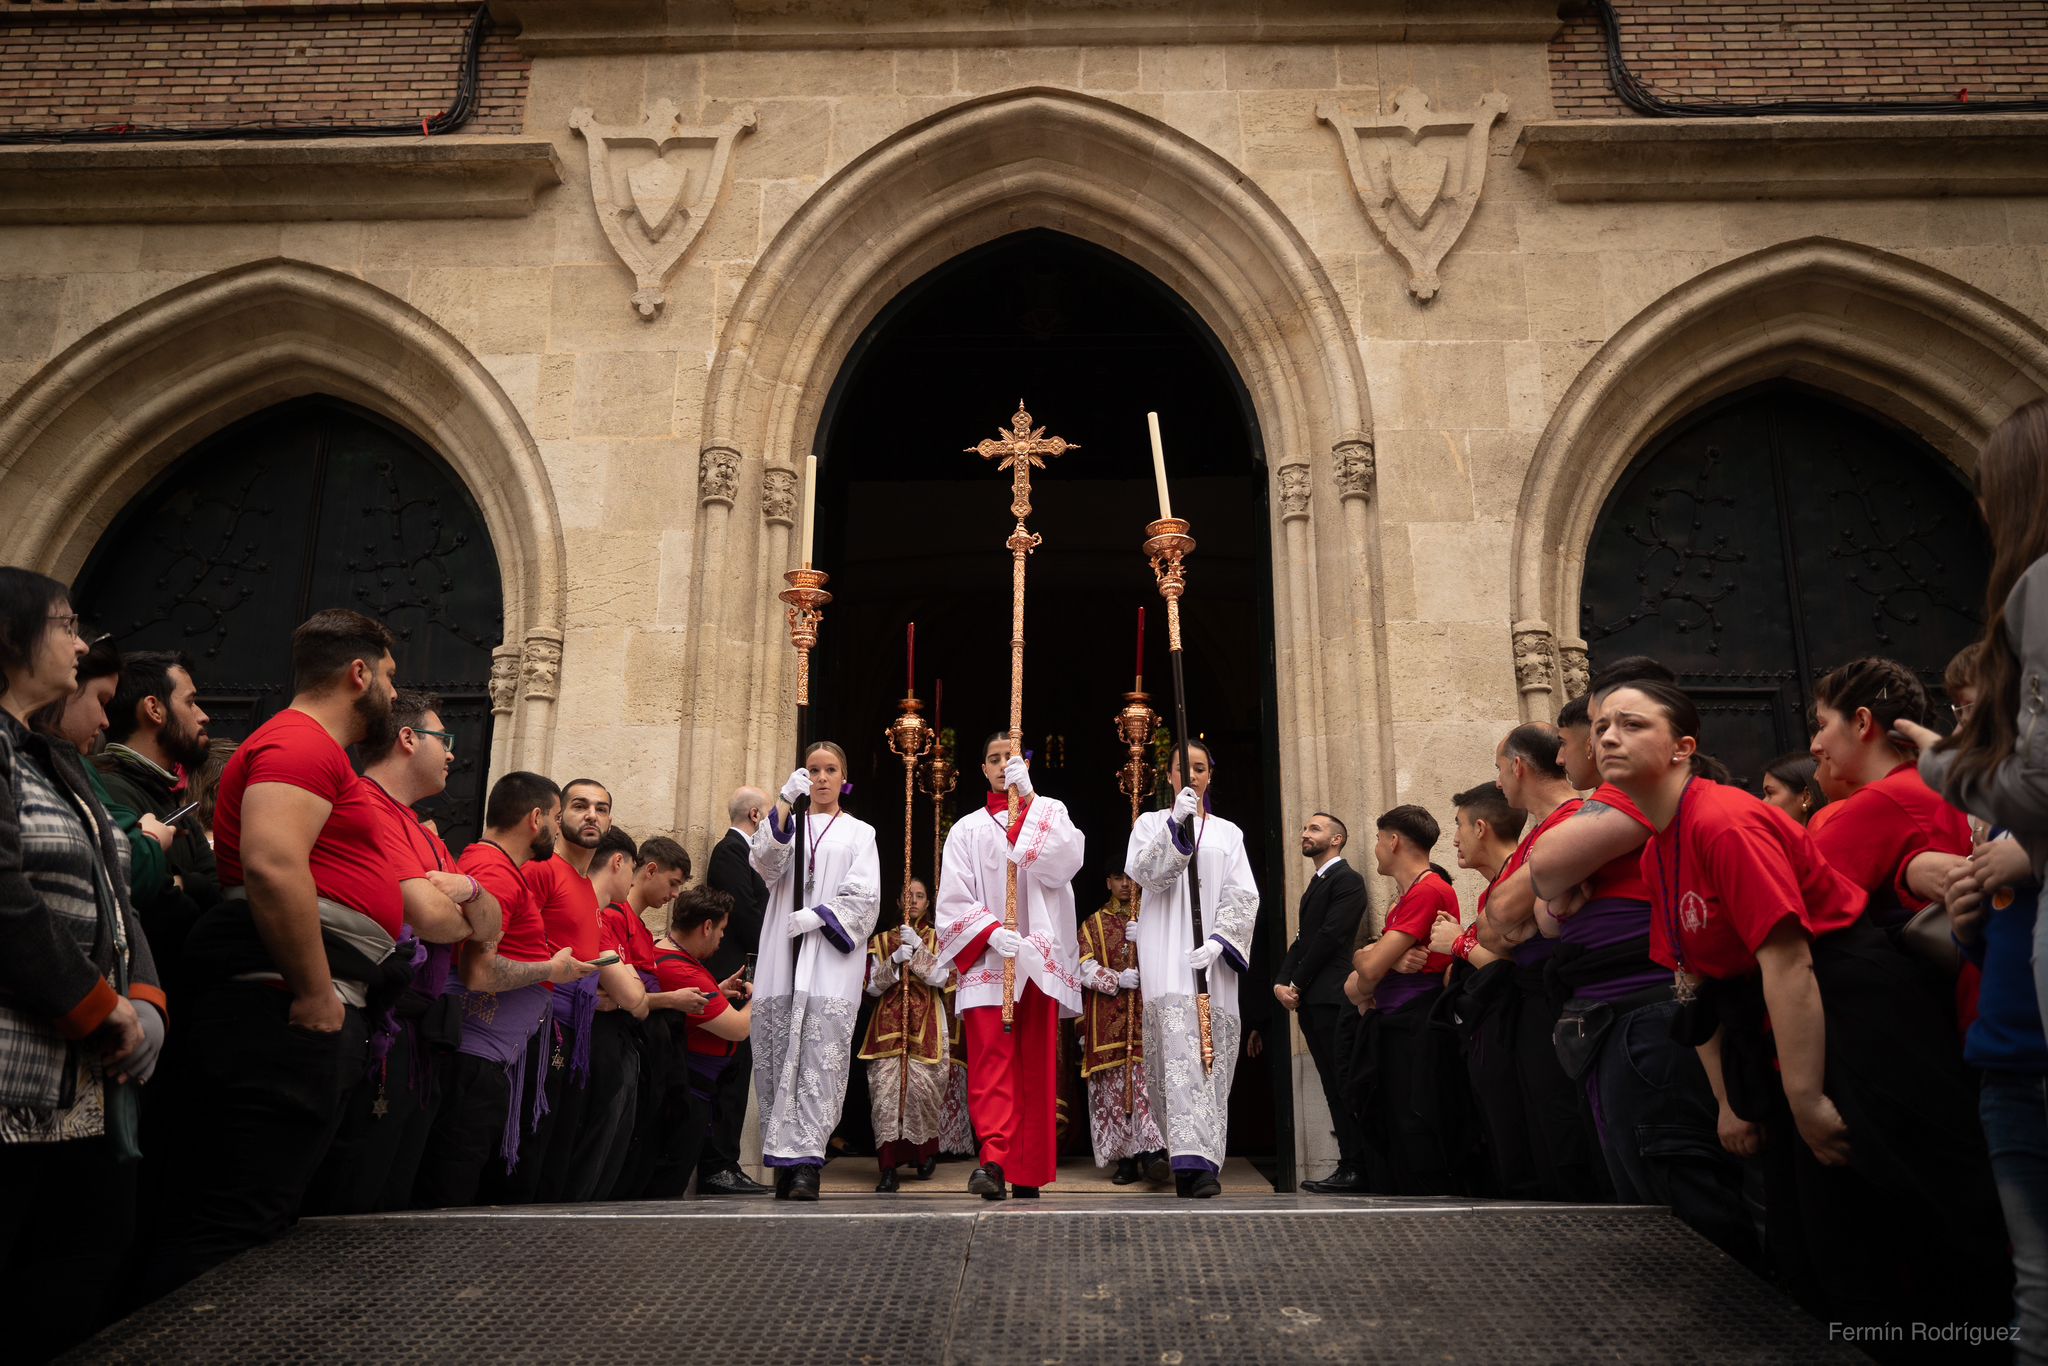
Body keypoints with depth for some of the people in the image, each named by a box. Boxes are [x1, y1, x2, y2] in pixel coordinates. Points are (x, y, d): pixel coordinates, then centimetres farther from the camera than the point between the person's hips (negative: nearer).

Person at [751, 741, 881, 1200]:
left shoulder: (858, 833, 14)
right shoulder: (788, 825, 20)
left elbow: (865, 898, 3)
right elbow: (763, 865, -1)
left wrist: (816, 916, -10)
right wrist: (785, 803, -11)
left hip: (831, 960, -2)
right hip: (782, 958, 2)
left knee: (820, 1059, -13)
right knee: (777, 1057, -3)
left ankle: (806, 1161, -17)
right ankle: (784, 1161, 2)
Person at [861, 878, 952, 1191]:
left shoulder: (937, 939, 12)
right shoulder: (882, 940, 14)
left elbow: (939, 978, -4)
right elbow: (873, 986, 5)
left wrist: (918, 947, -13)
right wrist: (895, 960, -9)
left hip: (925, 1026, -1)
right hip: (888, 1025, 1)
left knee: (922, 1089, -9)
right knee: (886, 1089, -12)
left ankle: (925, 1153, 17)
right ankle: (888, 1168, -12)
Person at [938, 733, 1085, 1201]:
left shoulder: (1049, 812, 14)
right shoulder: (967, 829, 12)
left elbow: (1065, 860, -8)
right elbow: (953, 900, 2)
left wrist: (1028, 797, -10)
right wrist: (992, 932, -15)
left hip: (1039, 960, 1)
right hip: (986, 961, 0)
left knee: (1036, 1066, 1)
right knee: (992, 1062, -13)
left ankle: (1027, 1173, 8)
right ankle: (994, 1162, -21)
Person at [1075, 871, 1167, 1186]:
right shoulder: (1094, 924, 16)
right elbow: (1084, 967, 5)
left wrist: (1145, 940, -10)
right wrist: (1116, 979, -11)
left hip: (1146, 1014, -1)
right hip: (1107, 1018, 1)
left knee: (1149, 1077, -17)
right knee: (1113, 1085, -3)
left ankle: (1152, 1152, -23)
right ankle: (1126, 1160, 1)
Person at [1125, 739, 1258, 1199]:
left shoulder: (1228, 833, 17)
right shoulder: (1152, 823, 14)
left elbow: (1244, 896, 5)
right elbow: (1146, 873, -5)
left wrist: (1218, 941, -12)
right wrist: (1176, 825, -17)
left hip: (1213, 956, 2)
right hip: (1168, 957, -2)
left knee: (1212, 1055, -1)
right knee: (1181, 1052, -16)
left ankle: (1196, 1161, 6)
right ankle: (1194, 1162, -23)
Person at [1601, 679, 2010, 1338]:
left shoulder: (1723, 821, -21)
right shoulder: (1656, 855, 6)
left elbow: (1785, 960, -25)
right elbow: (1698, 981, 9)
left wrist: (1807, 1100, -23)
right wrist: (1731, 1101, 8)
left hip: (1849, 1016, -9)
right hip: (1769, 1028, 9)